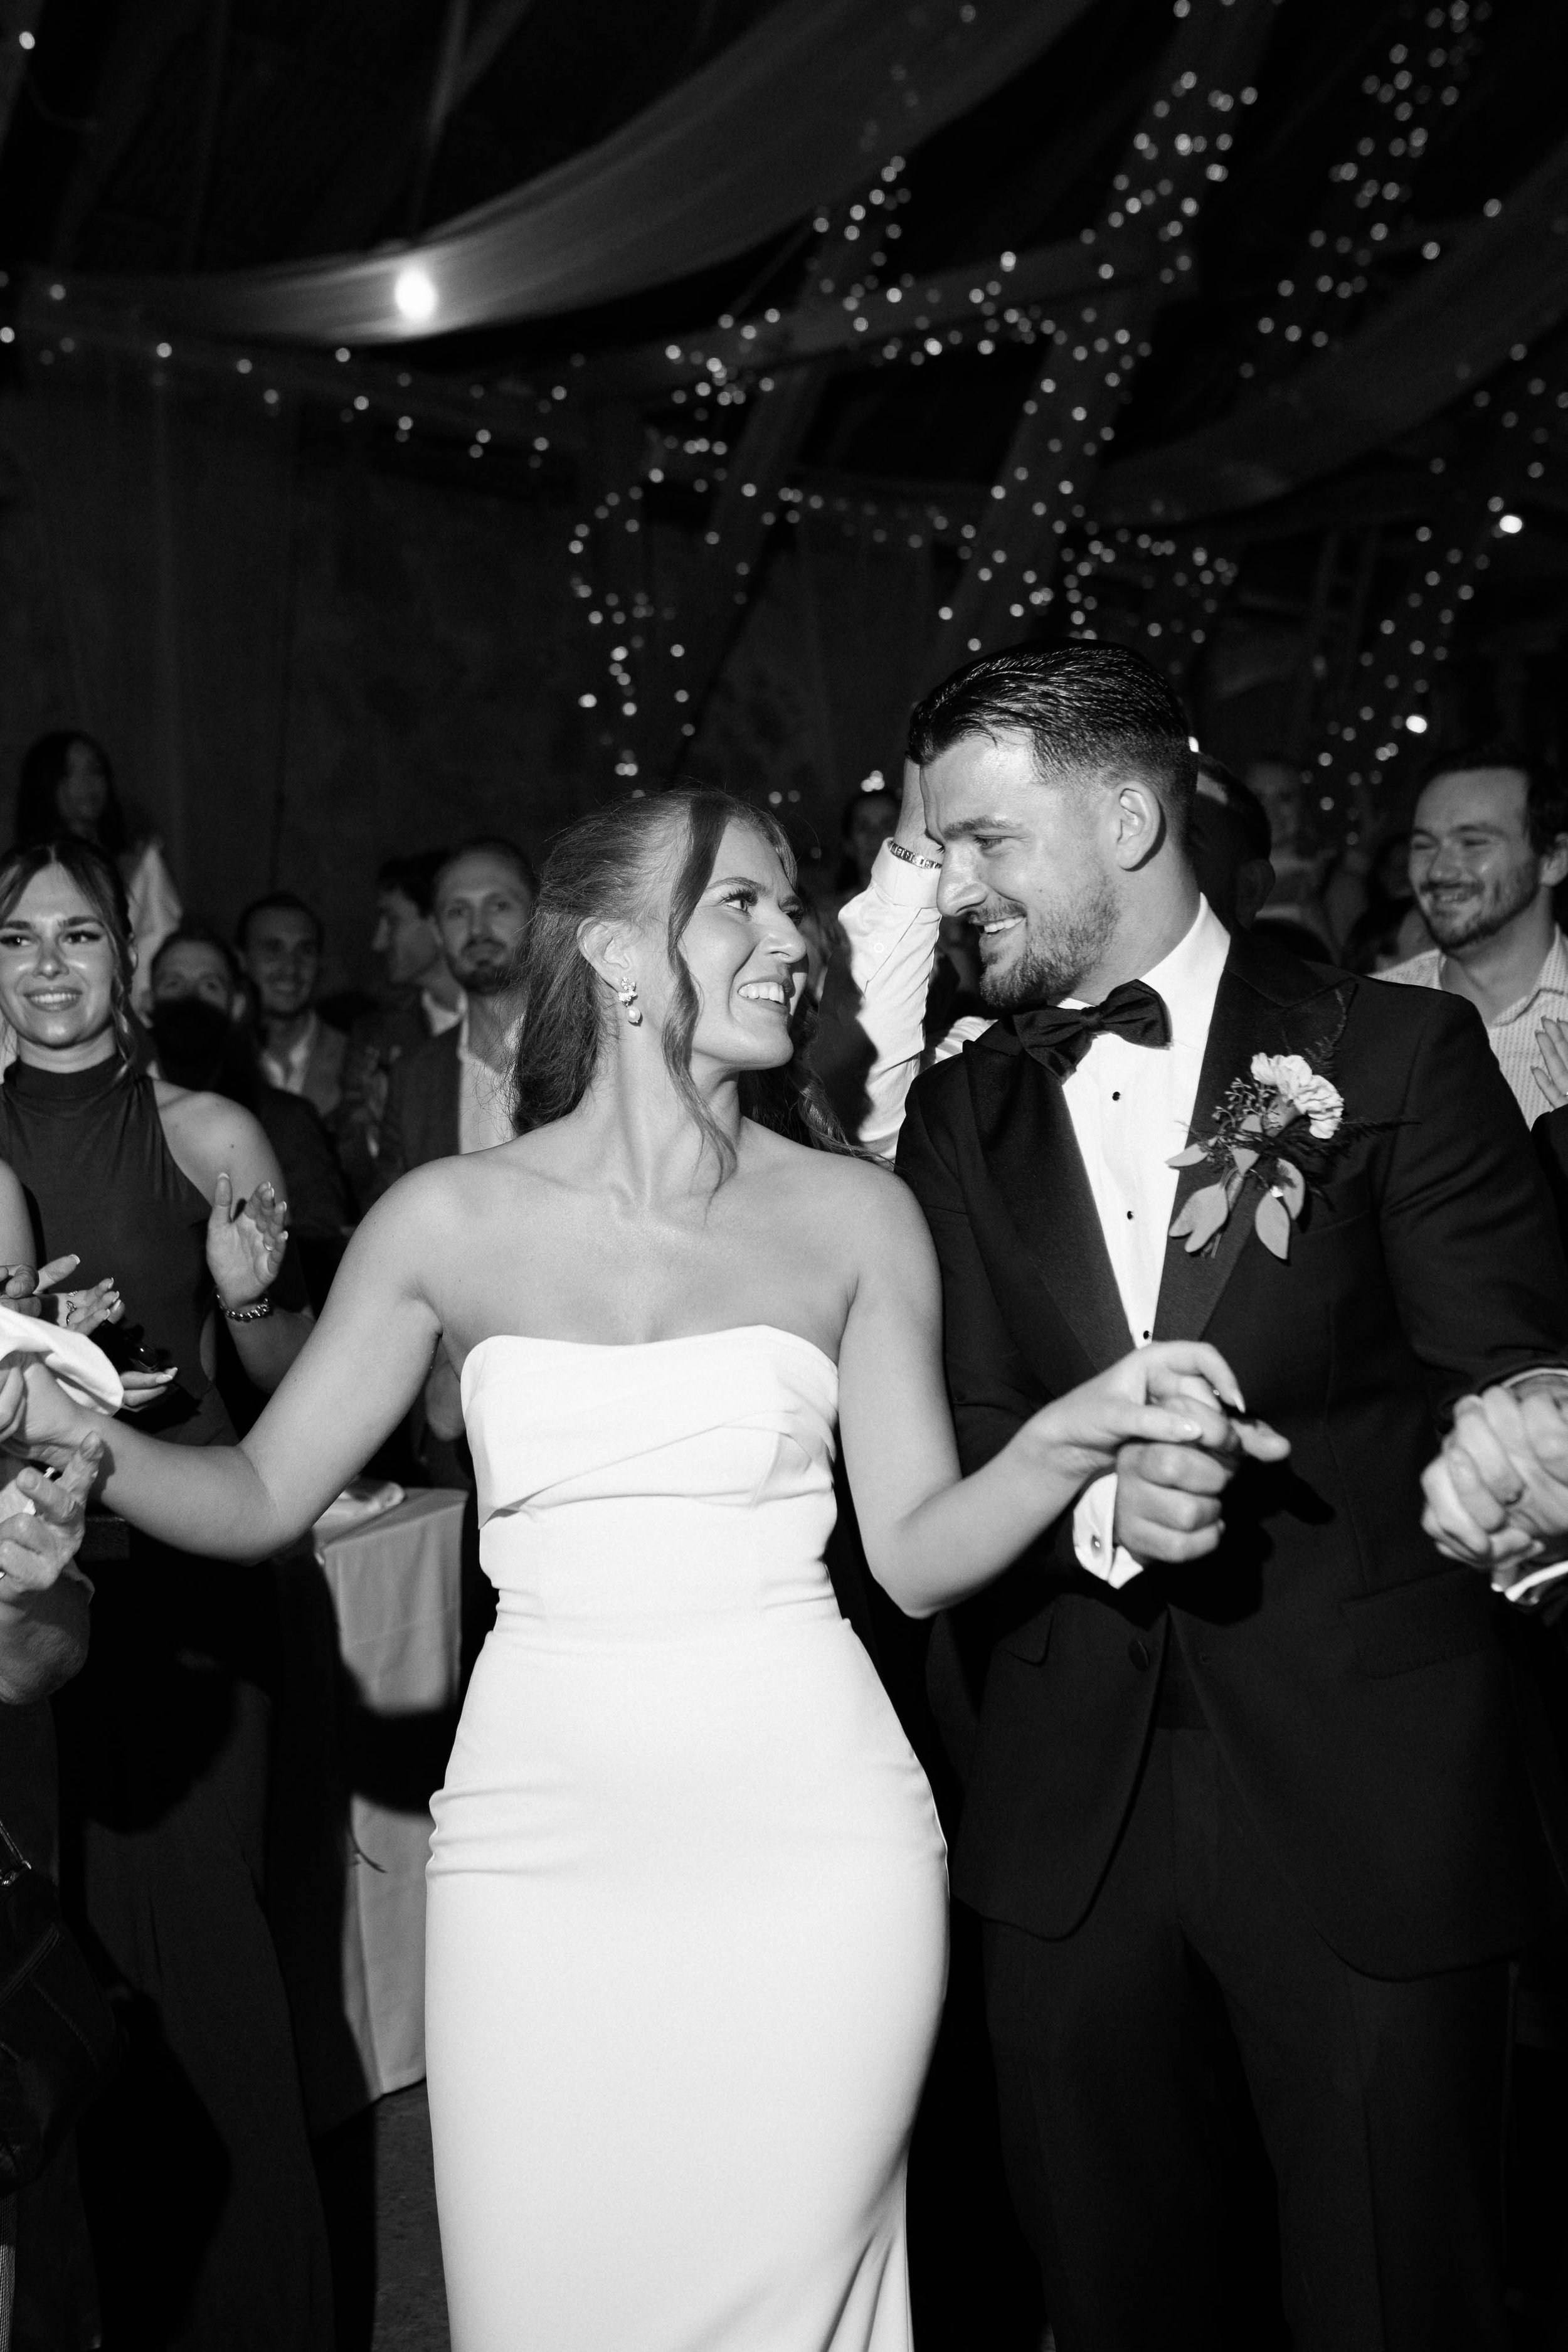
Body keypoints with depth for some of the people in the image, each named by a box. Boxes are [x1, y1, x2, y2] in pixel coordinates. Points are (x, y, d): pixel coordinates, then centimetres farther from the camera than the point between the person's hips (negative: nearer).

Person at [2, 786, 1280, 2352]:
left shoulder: (856, 1217, 1)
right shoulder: (449, 1220, 1)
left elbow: (918, 1551, 2)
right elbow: (259, 1498, 4)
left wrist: (1069, 1440, -16)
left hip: (811, 1836, 0)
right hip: (543, 1835, 1)